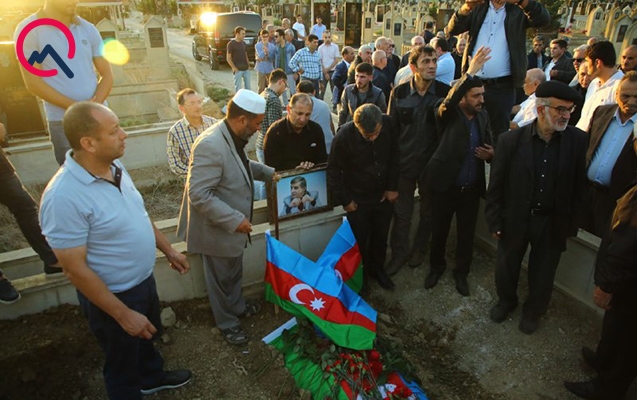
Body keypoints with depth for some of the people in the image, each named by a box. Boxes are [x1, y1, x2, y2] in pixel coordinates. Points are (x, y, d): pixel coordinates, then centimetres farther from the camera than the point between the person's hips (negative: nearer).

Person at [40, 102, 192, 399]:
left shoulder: (115, 167, -7)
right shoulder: (64, 197, -32)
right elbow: (75, 269, -26)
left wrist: (168, 250, 13)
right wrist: (123, 314, -22)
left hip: (144, 280, 8)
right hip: (112, 296, -8)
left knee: (147, 338, 32)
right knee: (122, 361, 19)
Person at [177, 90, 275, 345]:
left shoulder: (234, 138, -3)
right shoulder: (211, 145, -32)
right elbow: (198, 195, -32)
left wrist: (268, 172, 7)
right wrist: (235, 220, -29)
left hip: (233, 225, 8)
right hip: (217, 229, -8)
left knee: (234, 272, 28)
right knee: (221, 279, 15)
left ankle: (237, 306, 52)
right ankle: (227, 323, 38)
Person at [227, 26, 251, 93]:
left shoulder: (244, 43, 10)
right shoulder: (231, 44, -8)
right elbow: (228, 58, -8)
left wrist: (248, 65, 8)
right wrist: (234, 68, -14)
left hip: (246, 69, 6)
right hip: (238, 69, -6)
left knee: (248, 86, 11)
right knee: (238, 87, 1)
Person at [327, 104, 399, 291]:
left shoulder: (388, 125, -18)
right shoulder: (344, 136, -26)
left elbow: (394, 156, -2)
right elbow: (334, 170, -14)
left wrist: (391, 187, -2)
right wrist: (345, 200, -10)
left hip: (383, 195, 3)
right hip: (358, 199, -3)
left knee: (381, 237, 19)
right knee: (360, 242, 11)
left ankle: (378, 269, 45)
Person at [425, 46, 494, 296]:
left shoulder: (483, 117, 4)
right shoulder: (448, 114, -10)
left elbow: (488, 145, 14)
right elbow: (448, 102, -34)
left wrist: (491, 153, -10)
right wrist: (470, 72, -40)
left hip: (472, 189, 4)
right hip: (445, 186, -3)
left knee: (467, 234, 14)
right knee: (439, 231, 13)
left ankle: (461, 272, 36)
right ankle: (436, 267, 37)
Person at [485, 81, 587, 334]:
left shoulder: (578, 141, -9)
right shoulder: (511, 139, -12)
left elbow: (580, 186, -3)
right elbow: (496, 185, -7)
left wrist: (572, 224, -2)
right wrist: (495, 222, -6)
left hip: (553, 223, 1)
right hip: (514, 219, 0)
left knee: (542, 274, 18)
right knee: (506, 267, 18)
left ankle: (533, 311, 45)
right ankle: (506, 300, 48)